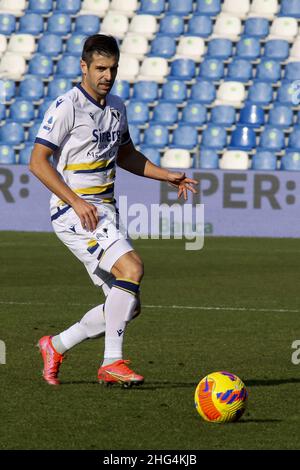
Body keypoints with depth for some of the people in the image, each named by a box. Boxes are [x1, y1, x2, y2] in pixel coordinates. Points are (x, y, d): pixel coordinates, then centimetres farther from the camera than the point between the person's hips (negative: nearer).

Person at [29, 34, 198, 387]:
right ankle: (112, 363, -20)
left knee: (126, 304, 3)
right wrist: (75, 201, -22)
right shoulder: (66, 107, -11)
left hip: (105, 213, 8)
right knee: (131, 267, -26)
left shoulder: (116, 107, 12)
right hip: (73, 212, -8)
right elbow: (38, 162, -14)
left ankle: (56, 346, 21)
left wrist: (167, 176, 15)